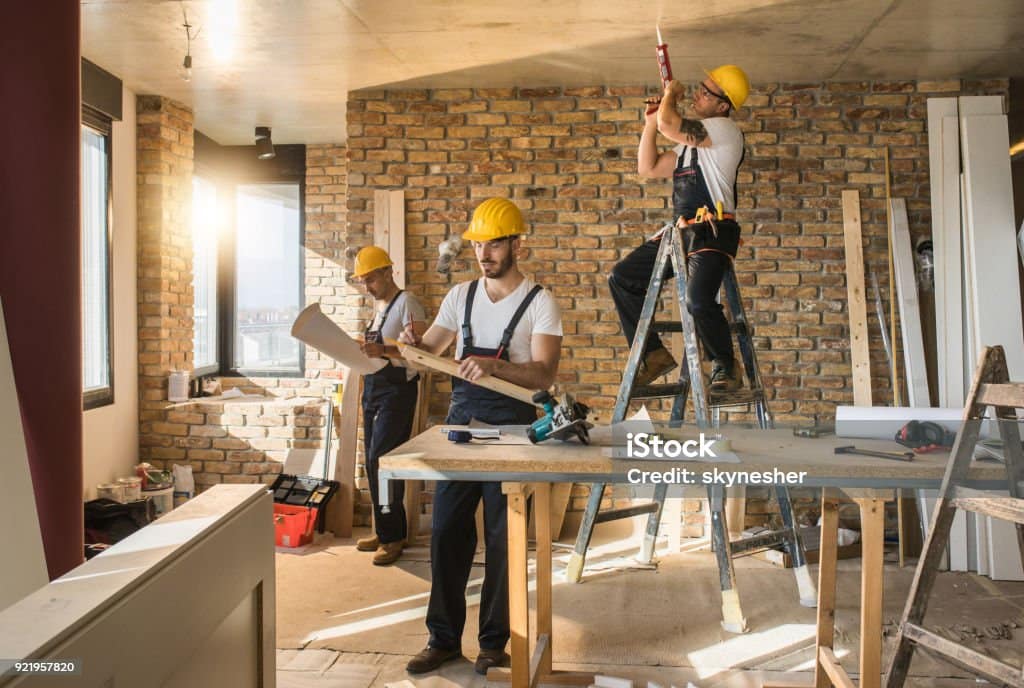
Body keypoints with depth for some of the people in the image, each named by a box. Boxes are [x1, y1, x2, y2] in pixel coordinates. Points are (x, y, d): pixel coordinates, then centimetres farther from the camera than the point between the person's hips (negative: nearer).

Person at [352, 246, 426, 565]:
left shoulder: (406, 303, -11)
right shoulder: (379, 306, 16)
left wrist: (383, 351, -32)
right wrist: (364, 349, 6)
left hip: (397, 392, -9)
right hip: (373, 389, 9)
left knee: (381, 460, -10)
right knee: (373, 461, 10)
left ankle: (393, 536, 0)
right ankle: (383, 530, 21)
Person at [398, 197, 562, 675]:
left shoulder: (539, 302, -5)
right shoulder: (461, 296, 10)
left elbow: (544, 375, -15)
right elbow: (428, 349, 13)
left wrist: (494, 366, -30)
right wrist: (411, 345, -10)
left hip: (510, 425, -4)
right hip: (461, 420, 4)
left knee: (502, 539, 4)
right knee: (446, 533, 6)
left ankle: (494, 642, 19)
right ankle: (444, 638, 20)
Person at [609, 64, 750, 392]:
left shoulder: (724, 129, -6)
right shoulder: (691, 140, 23)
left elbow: (668, 124, -19)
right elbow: (648, 168, 23)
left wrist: (670, 94, 2)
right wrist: (649, 124, 16)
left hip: (712, 233, -9)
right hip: (680, 231, 9)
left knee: (699, 301, -29)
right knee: (622, 278, 7)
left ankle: (726, 365, -3)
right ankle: (654, 354, 10)